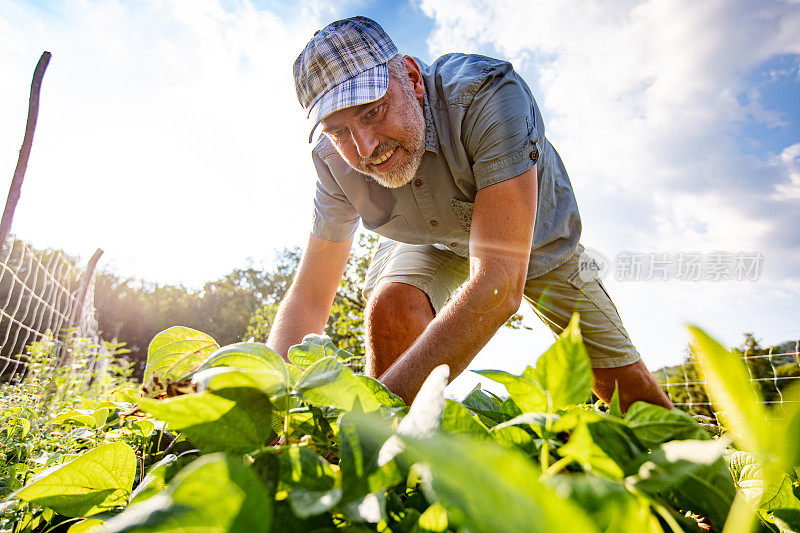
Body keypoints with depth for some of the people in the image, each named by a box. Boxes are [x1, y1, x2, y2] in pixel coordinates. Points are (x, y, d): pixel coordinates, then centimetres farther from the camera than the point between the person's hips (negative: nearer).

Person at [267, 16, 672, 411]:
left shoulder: (488, 92, -40)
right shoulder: (334, 162, -25)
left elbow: (501, 281, -48)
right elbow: (307, 298, -22)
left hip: (537, 237, -1)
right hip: (433, 243, 2)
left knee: (634, 391, -1)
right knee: (390, 308, -33)